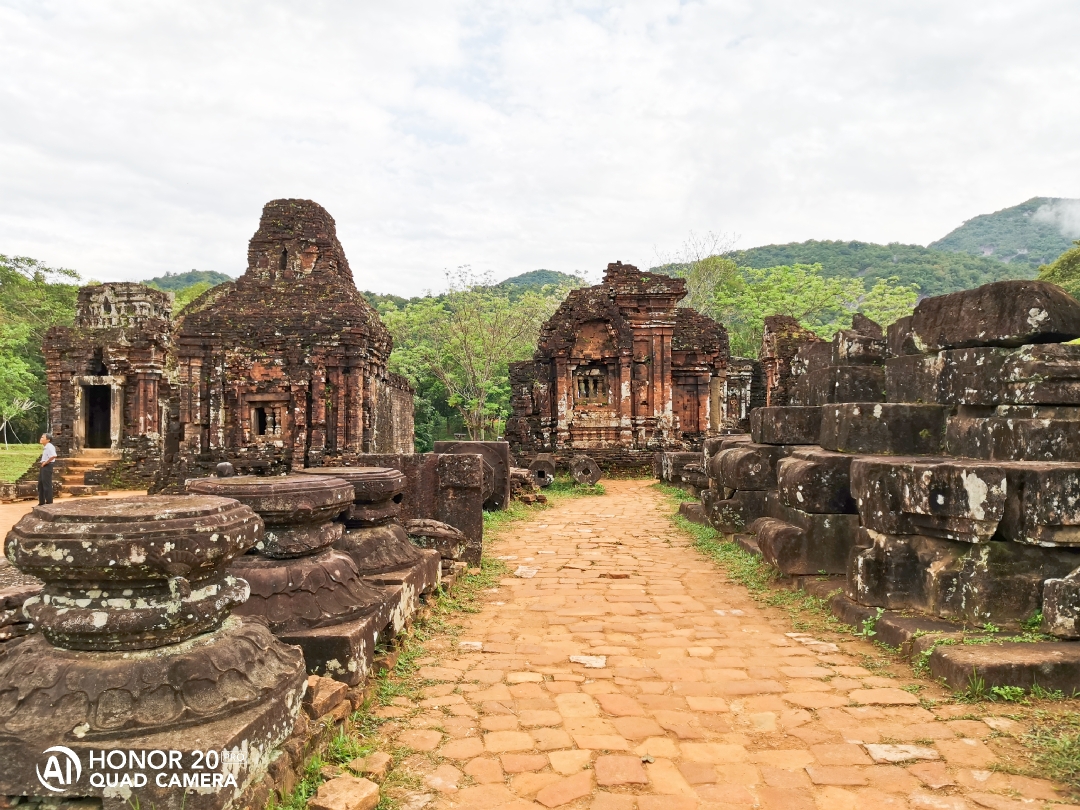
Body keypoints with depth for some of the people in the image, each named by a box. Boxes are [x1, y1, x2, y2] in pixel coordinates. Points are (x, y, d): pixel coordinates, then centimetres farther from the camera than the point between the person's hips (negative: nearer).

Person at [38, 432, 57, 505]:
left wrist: (46, 462, -23)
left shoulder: (49, 447, -17)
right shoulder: (45, 447, 14)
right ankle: (41, 503, 25)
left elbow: (53, 456, -34)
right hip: (43, 467, 11)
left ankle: (49, 503, 2)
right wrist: (43, 463, 10)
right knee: (40, 484, 16)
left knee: (47, 485, -5)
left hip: (47, 466, -11)